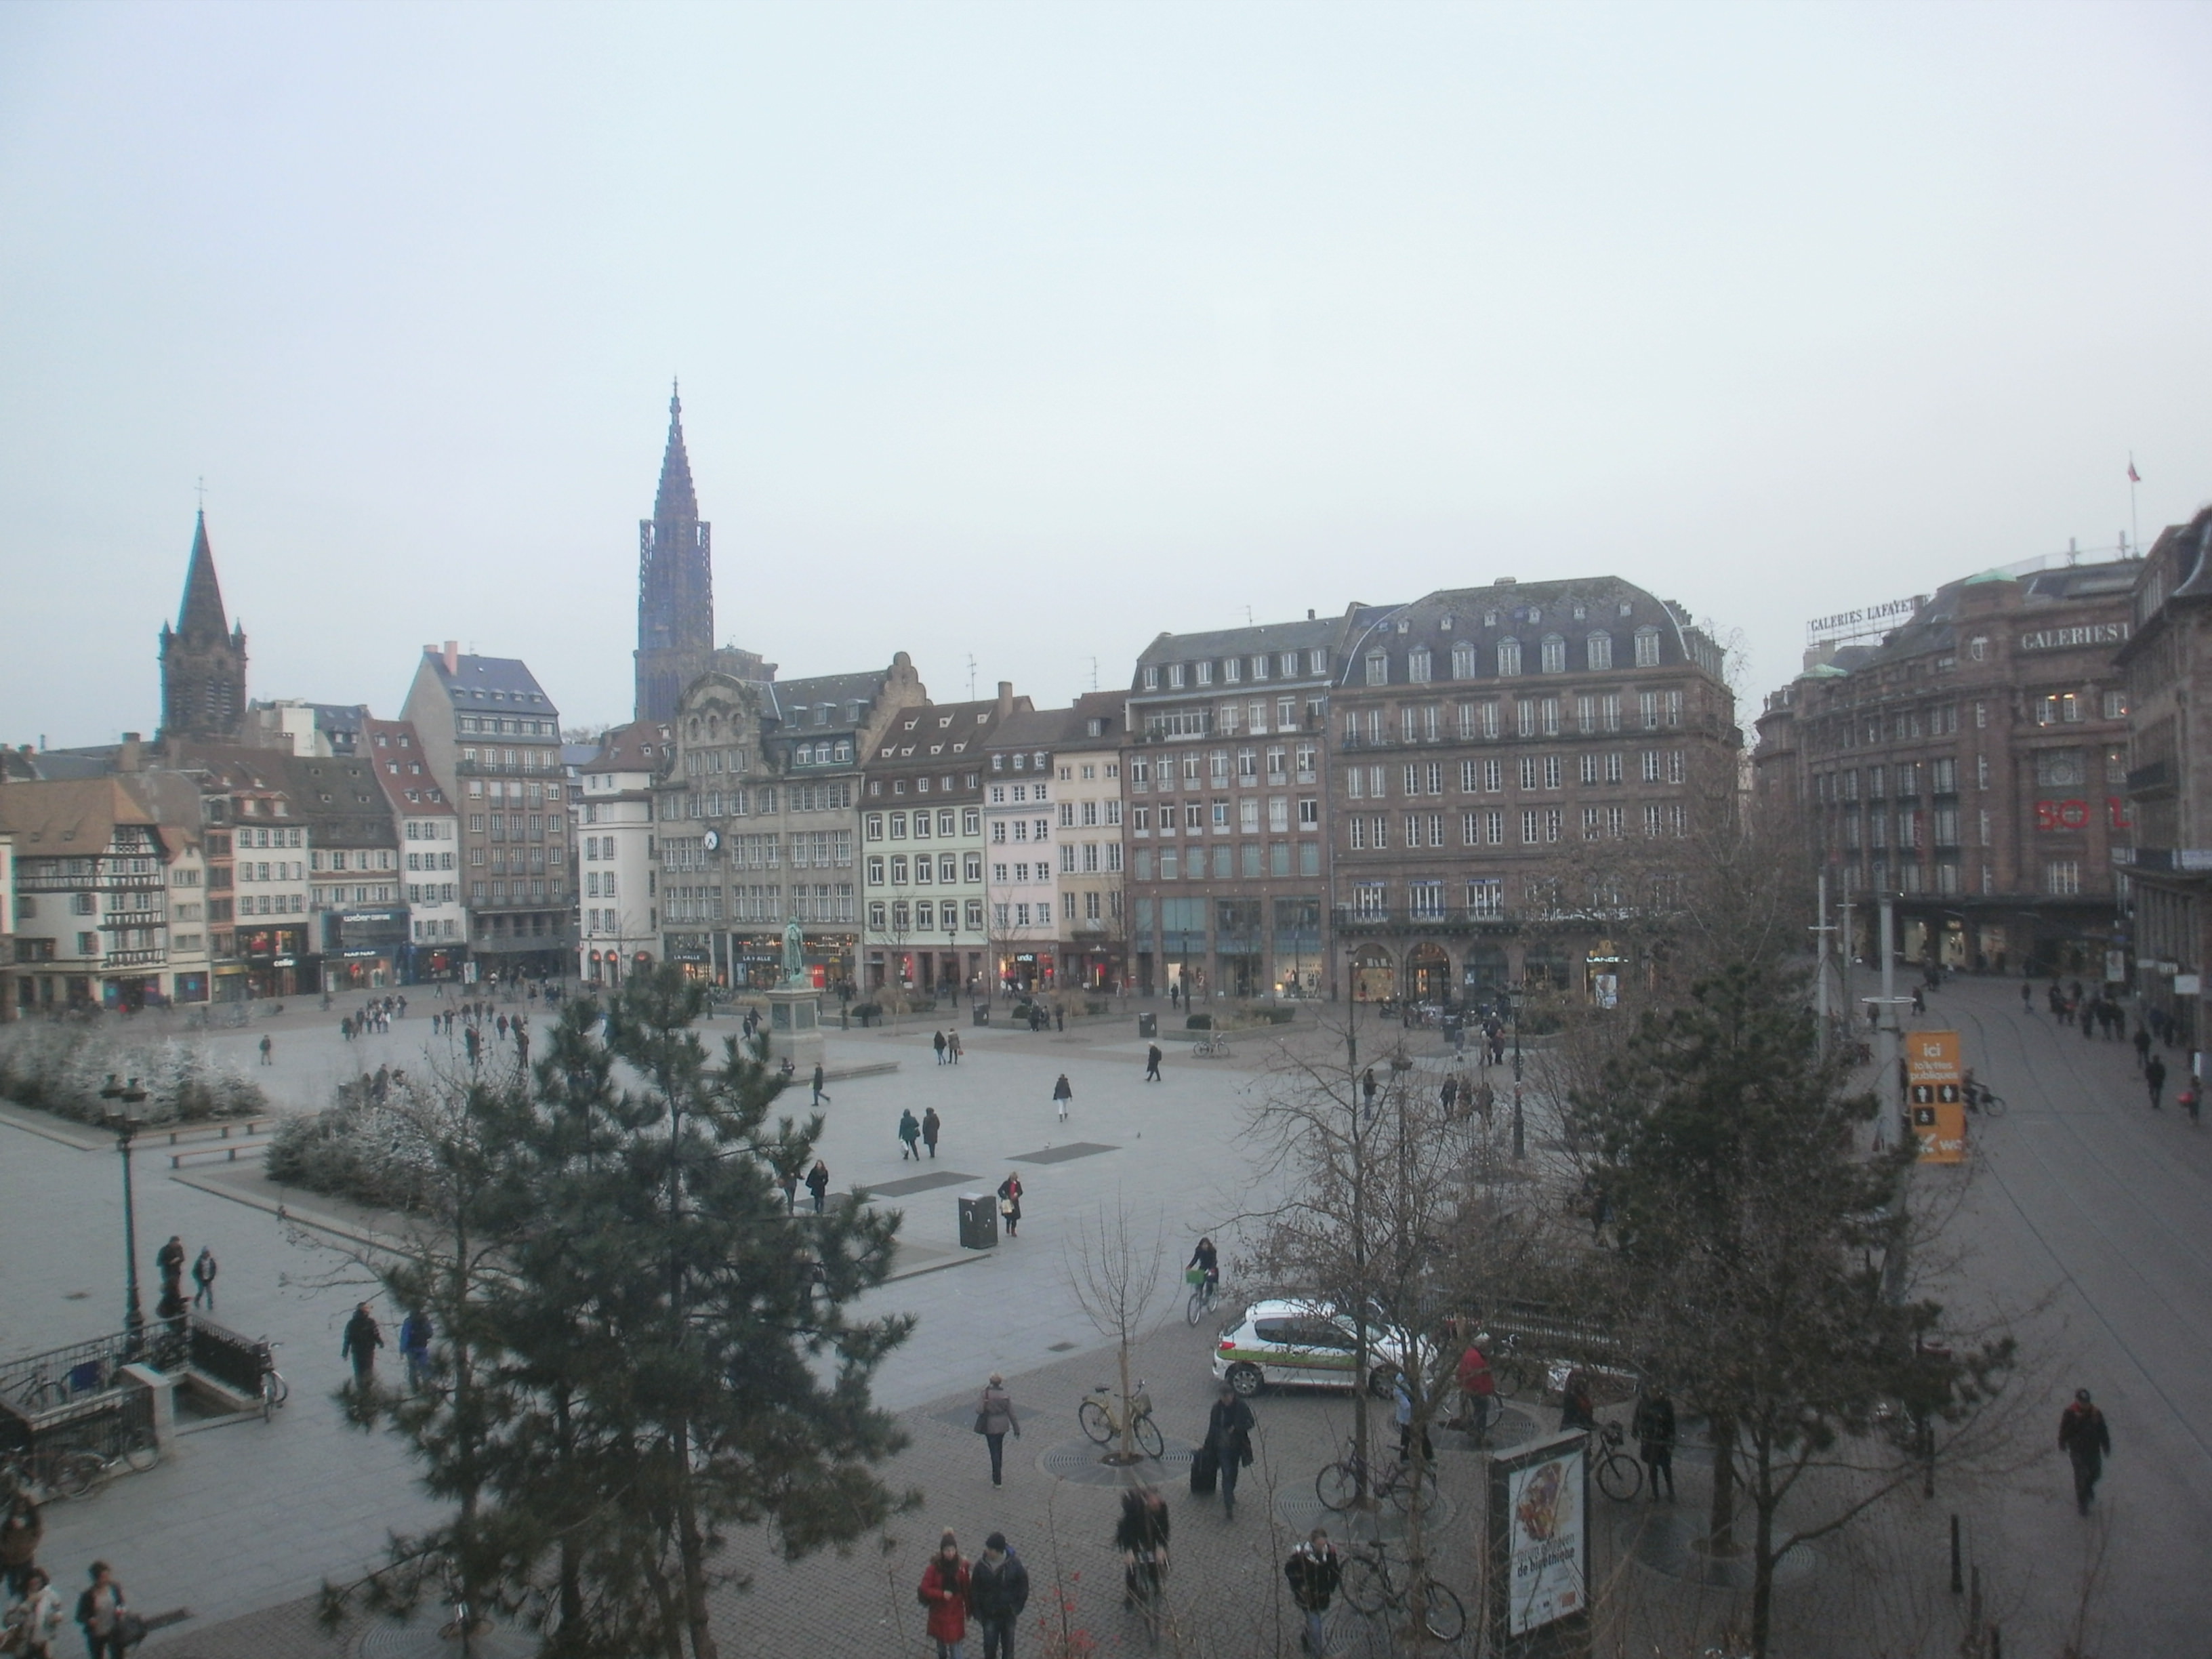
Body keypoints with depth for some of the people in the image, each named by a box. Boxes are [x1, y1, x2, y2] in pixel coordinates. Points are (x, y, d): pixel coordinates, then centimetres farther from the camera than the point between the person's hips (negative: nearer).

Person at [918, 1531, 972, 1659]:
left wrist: (968, 1610, 1)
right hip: (939, 1611, 1)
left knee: (955, 1642, -2)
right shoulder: (934, 1567, -19)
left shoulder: (962, 1566, -15)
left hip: (956, 1611, -1)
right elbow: (925, 1588, -15)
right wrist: (941, 1594, -27)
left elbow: (966, 1589, -5)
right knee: (941, 1640, 22)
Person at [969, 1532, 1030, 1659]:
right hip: (989, 1615, 0)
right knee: (989, 1645, 9)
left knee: (1008, 1645, 14)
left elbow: (1023, 1586, -5)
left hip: (1009, 1614, 0)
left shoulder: (1014, 1564, -17)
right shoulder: (981, 1566, -15)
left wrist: (1018, 1607, -6)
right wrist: (977, 1613, -5)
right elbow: (974, 1590, -5)